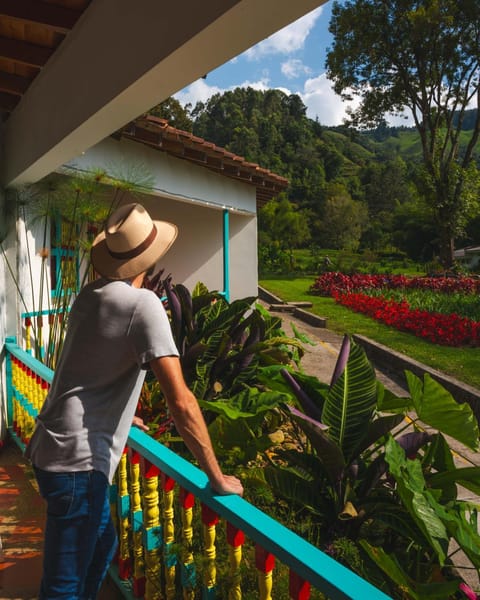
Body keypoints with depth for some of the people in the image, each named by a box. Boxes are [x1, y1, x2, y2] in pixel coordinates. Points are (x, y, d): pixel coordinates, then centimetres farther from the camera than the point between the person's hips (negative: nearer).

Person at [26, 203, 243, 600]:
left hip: (56, 446, 8)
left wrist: (122, 418, 32)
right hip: (77, 459, -8)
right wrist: (217, 478, -13)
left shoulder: (89, 295, 6)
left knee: (102, 545, 25)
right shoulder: (143, 303, -19)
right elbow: (181, 402, -24)